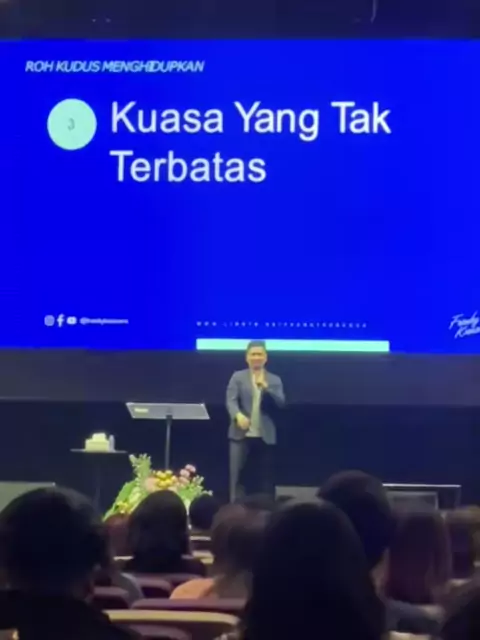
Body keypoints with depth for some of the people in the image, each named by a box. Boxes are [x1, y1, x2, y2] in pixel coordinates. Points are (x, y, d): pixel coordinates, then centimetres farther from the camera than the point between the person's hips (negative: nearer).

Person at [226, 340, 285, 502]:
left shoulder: (274, 380, 11)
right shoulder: (238, 377, 7)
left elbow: (280, 402, -2)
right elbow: (231, 400, -6)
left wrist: (266, 387, -17)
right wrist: (238, 415, -27)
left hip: (265, 437, 1)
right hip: (241, 434, -1)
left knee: (265, 479, 3)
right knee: (238, 476, -2)